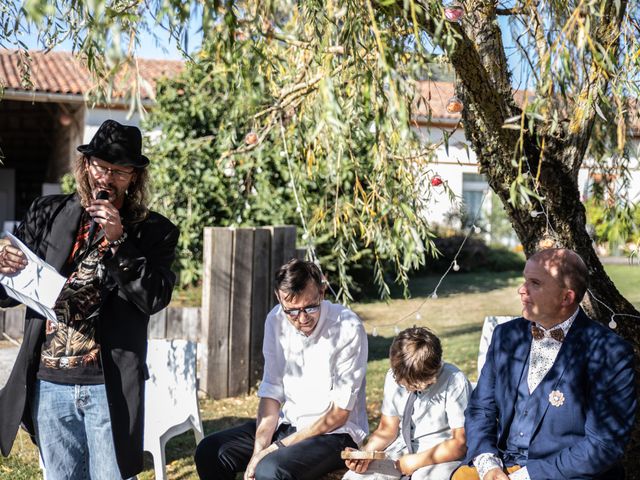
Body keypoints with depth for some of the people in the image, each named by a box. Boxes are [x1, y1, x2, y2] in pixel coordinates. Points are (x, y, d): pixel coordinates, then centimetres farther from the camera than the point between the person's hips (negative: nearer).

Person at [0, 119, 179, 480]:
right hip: (49, 383, 3)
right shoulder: (48, 214, 8)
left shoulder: (154, 231, 1)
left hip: (110, 386, -3)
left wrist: (118, 241, -17)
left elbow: (155, 298, -10)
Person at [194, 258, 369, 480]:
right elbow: (271, 391, -1)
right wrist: (259, 451, -14)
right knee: (209, 452, -5)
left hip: (335, 432, -6)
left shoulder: (348, 328, -20)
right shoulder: (276, 321, -3)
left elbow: (339, 414, -17)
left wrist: (280, 446, -18)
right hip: (288, 423, 6)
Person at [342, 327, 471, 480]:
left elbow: (461, 443, -15)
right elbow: (387, 429, 6)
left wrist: (416, 461, -18)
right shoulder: (394, 377, -3)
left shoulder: (455, 382, -18)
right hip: (401, 449, 5)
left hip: (441, 455, -4)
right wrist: (364, 454, -12)